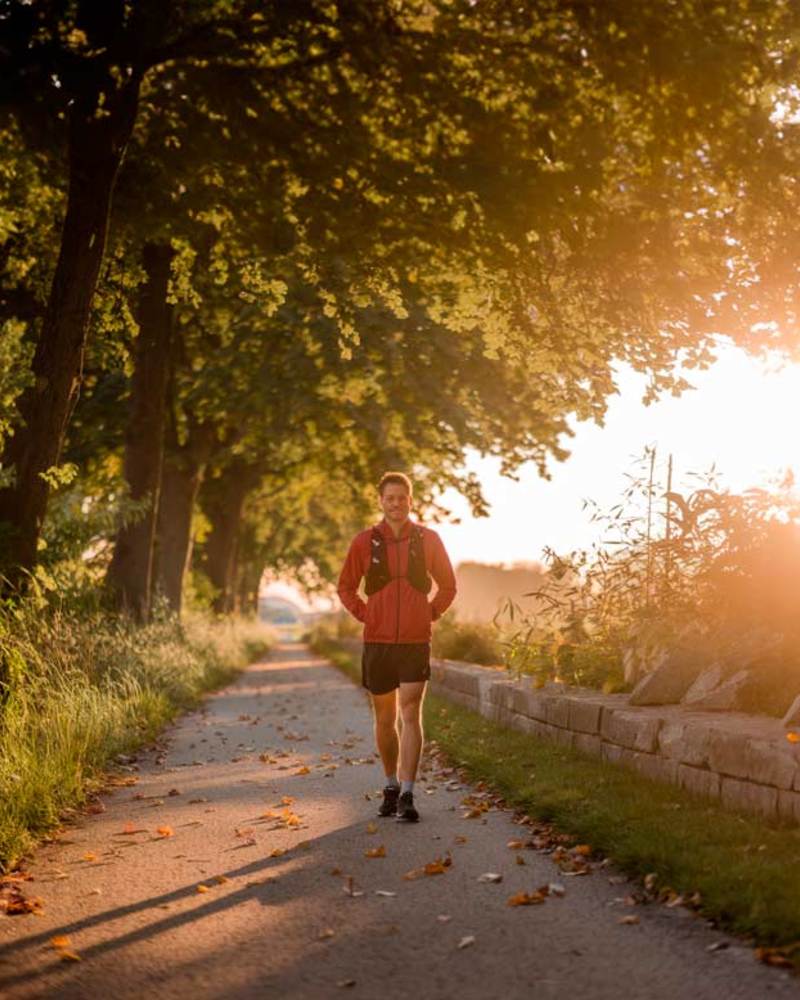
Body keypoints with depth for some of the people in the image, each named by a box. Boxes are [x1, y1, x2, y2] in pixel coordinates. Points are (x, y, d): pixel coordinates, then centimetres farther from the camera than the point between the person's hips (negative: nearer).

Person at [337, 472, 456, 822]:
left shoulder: (428, 539, 1)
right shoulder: (365, 542, 1)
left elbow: (448, 586, 14)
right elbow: (346, 587, 13)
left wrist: (431, 614, 2)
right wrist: (365, 615, 1)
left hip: (416, 642, -1)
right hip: (377, 642, 1)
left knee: (411, 714, -11)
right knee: (384, 719, 10)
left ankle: (407, 795, -10)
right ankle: (391, 786, 26)